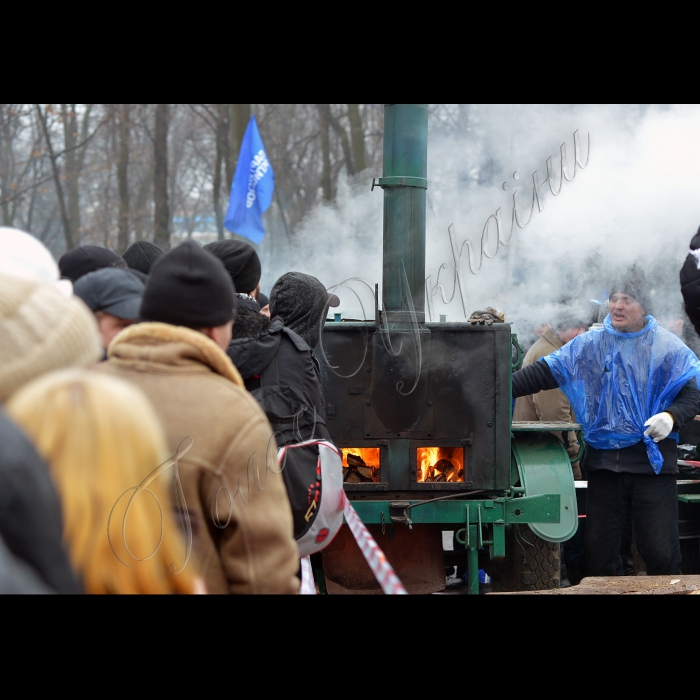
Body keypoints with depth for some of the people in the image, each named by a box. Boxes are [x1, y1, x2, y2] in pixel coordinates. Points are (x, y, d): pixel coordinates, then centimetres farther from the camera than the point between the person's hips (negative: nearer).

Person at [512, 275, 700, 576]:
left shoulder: (667, 347, 1)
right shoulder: (590, 345, 8)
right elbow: (544, 372, 4)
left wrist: (671, 416, -19)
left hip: (652, 459, -3)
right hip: (604, 460, 3)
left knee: (660, 550, -5)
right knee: (599, 548, 8)